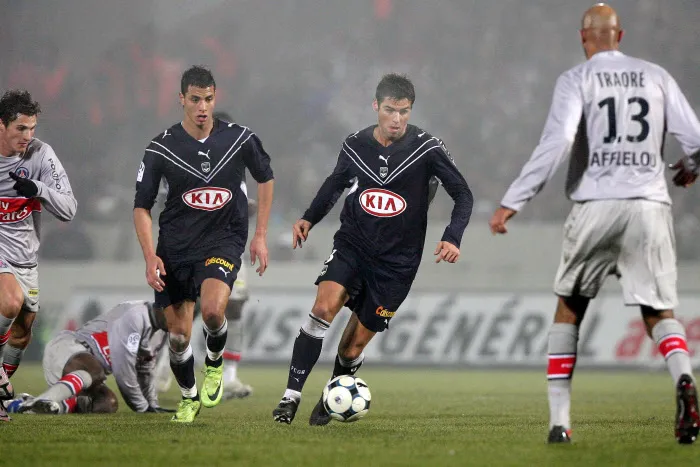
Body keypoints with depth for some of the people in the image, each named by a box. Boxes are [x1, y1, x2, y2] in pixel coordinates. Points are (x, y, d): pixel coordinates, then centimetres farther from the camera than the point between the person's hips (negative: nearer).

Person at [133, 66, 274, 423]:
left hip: (223, 239, -1)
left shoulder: (239, 139, -4)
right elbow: (141, 206, 1)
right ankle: (189, 399, 30)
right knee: (178, 335, 3)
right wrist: (150, 256, -12)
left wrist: (261, 235, 10)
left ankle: (215, 363, 4)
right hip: (175, 246, 2)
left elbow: (265, 178, 14)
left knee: (213, 308, -29)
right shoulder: (161, 148, -6)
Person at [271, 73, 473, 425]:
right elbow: (336, 183, 20)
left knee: (354, 345, 1)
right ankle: (292, 396, -21)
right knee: (324, 307, -25)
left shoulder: (426, 148, -9)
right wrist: (309, 218, 5)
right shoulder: (355, 146, 0)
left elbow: (463, 194, -3)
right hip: (351, 246, 1)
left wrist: (452, 238, -18)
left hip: (396, 261, -1)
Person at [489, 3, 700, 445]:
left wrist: (513, 202, -11)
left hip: (597, 206, -2)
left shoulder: (577, 79, 2)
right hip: (650, 206, 2)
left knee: (569, 309, 14)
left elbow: (557, 142, -12)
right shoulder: (656, 77, 11)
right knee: (660, 312, 8)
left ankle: (559, 421, 7)